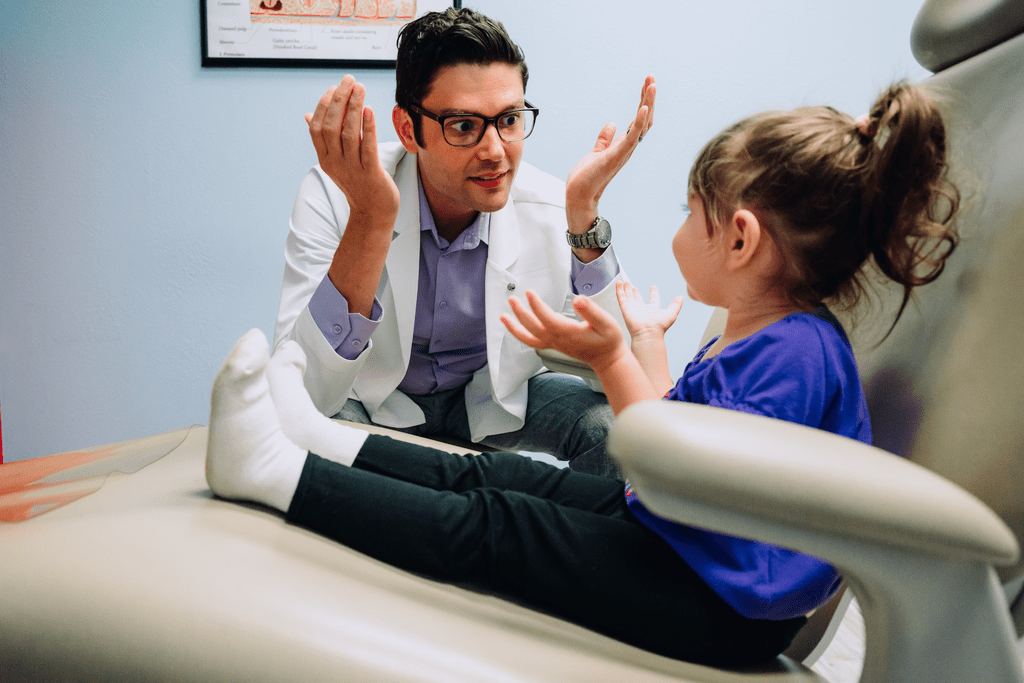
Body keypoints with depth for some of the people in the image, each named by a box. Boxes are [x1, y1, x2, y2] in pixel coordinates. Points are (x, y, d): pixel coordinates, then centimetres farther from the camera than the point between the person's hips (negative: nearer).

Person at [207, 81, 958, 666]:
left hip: (720, 606, -10)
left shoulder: (796, 351, -24)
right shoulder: (758, 334, 9)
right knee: (496, 475, 5)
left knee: (488, 529, -13)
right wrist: (648, 348, 28)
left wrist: (614, 359, -26)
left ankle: (277, 473, -8)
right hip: (667, 536, 10)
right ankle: (323, 441, 14)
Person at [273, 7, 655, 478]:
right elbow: (302, 395, -34)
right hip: (375, 400, -1)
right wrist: (369, 222, -45)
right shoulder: (332, 196, -25)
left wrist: (584, 219, -34)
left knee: (611, 421, -24)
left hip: (493, 399, 2)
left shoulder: (550, 209, -19)